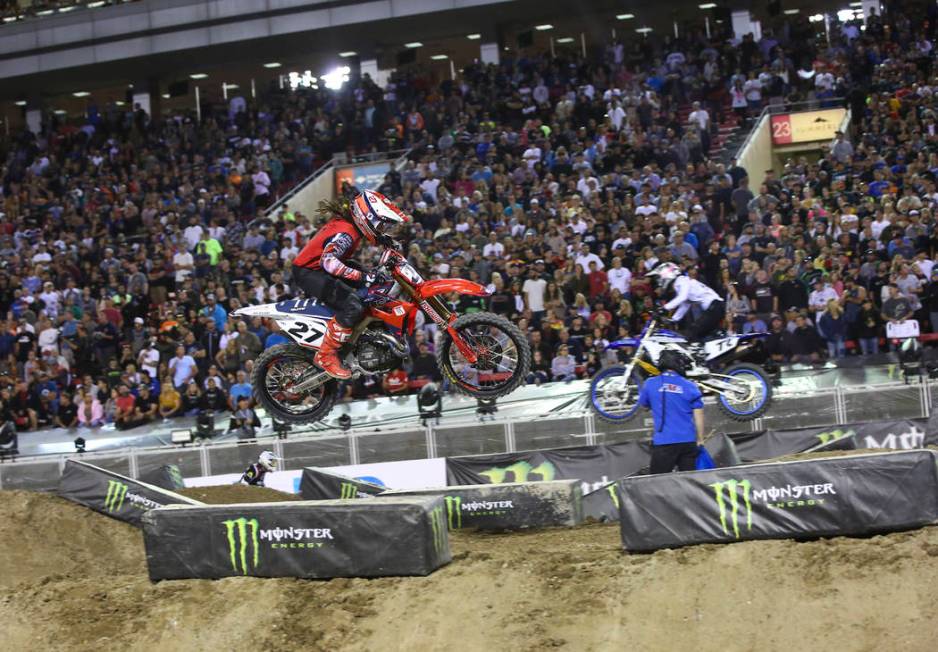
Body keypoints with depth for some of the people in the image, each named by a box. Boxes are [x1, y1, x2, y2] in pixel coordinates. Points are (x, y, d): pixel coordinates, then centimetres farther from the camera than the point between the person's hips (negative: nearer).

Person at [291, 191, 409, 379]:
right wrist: (362, 276, -45)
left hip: (318, 269, 11)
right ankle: (326, 356, -20)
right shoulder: (345, 233, -25)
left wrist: (380, 238, 12)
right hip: (308, 273, -11)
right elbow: (329, 261, -42)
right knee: (353, 306, -28)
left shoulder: (343, 221, 5)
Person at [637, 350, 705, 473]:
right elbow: (698, 416, 2)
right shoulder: (690, 386, 1)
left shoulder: (650, 384, 1)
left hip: (663, 442, -2)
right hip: (688, 442, 2)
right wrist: (700, 439, 11)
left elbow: (644, 405, 19)